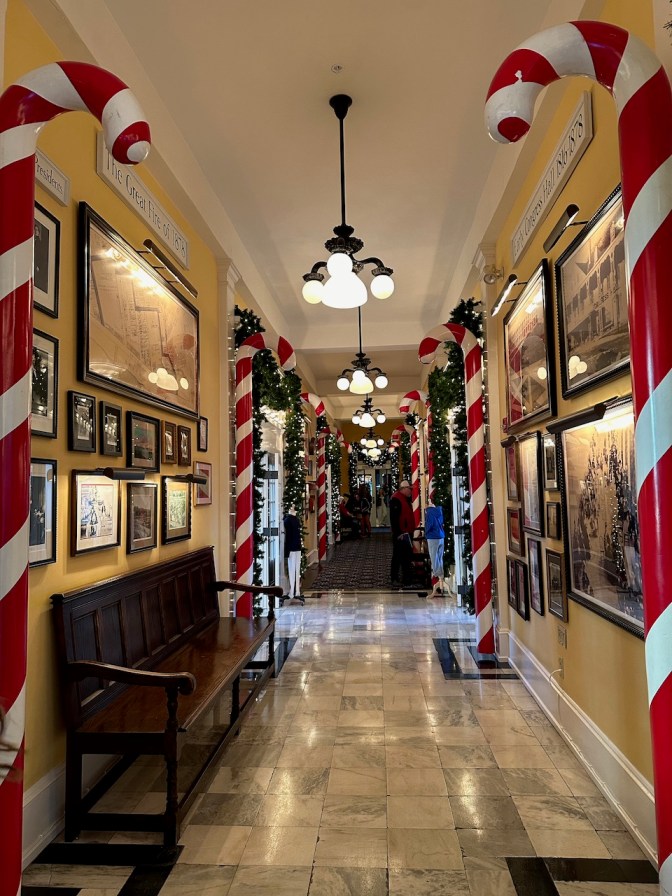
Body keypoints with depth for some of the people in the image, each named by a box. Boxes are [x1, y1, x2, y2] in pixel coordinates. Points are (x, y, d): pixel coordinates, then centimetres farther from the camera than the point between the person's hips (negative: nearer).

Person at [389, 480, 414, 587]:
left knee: (407, 556, 15)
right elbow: (394, 518, -22)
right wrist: (398, 533, -23)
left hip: (407, 532, 10)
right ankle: (394, 579, 3)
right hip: (400, 534, -10)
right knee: (397, 556, -4)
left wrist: (411, 531, 20)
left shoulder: (406, 499, 16)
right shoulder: (396, 499, -16)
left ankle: (407, 578, 23)